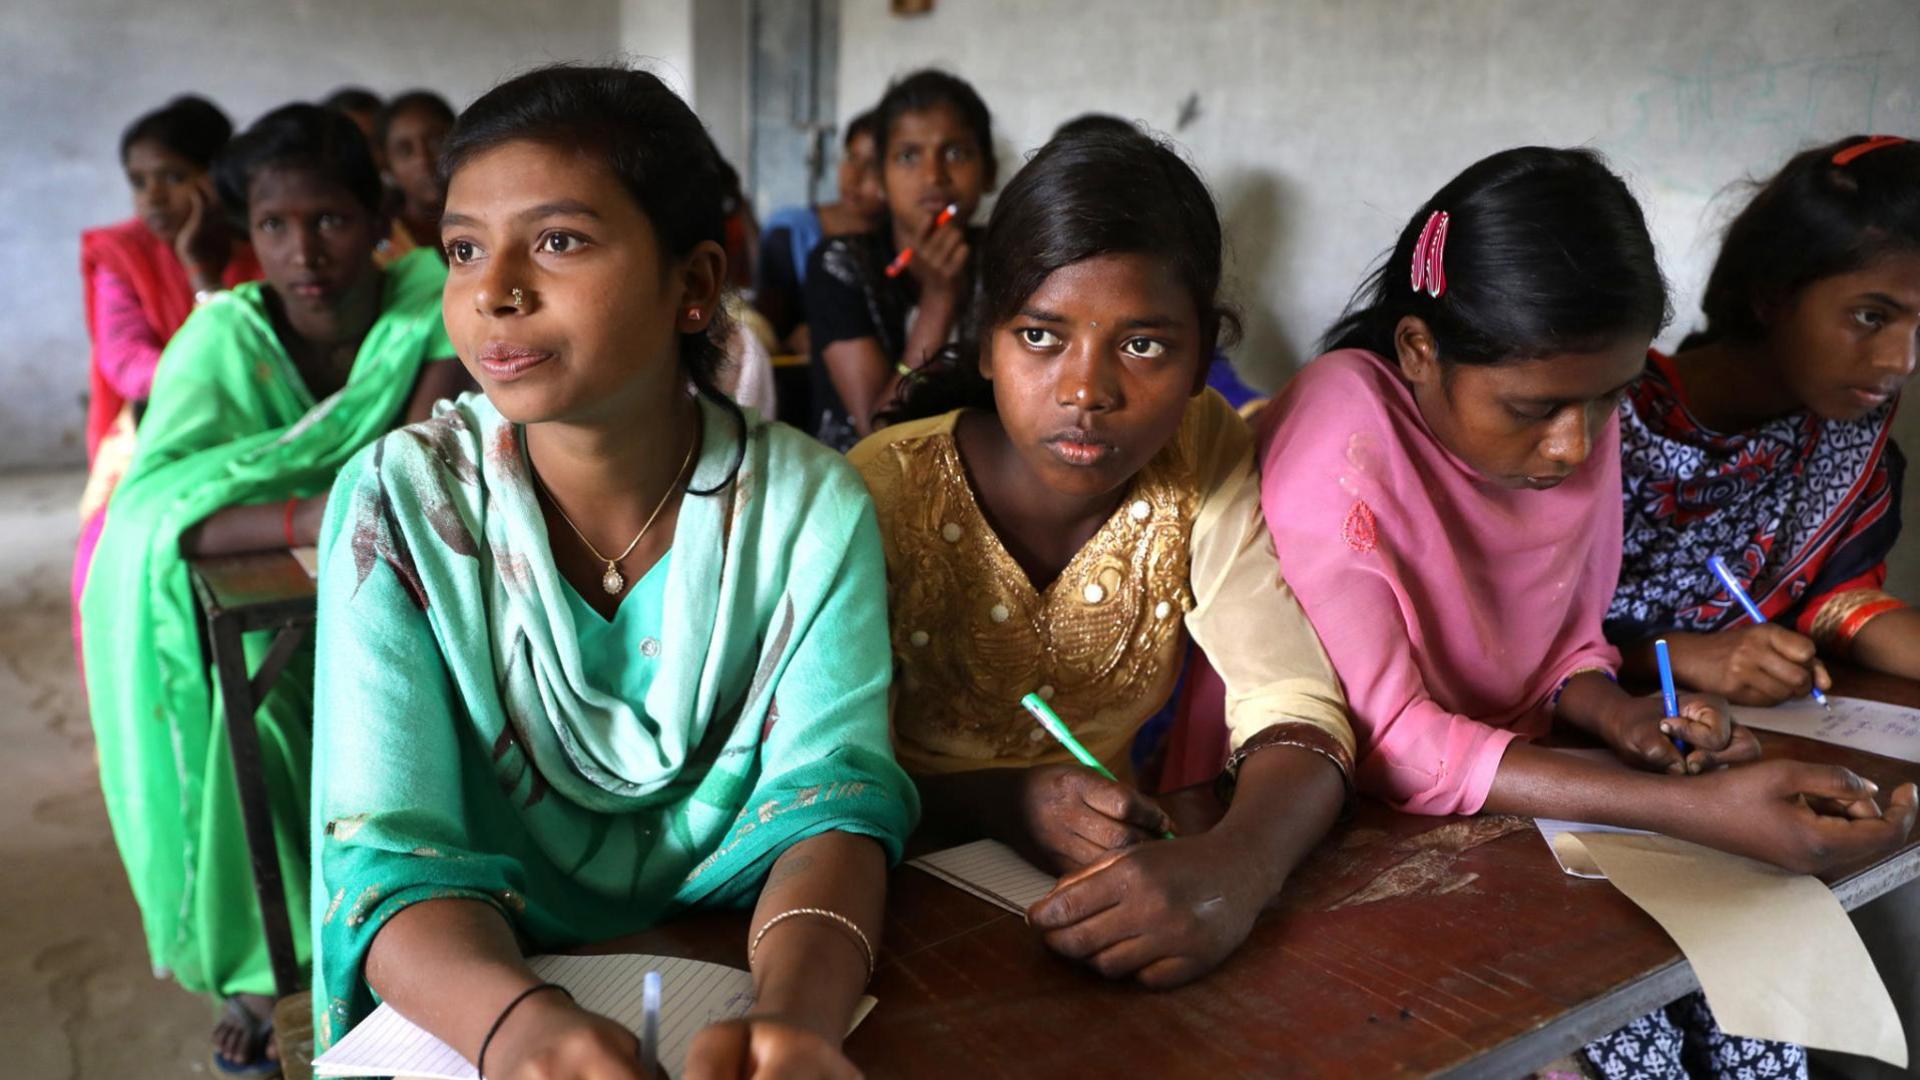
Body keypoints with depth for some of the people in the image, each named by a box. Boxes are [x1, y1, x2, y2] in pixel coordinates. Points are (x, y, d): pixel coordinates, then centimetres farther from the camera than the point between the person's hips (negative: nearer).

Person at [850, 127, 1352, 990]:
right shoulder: (885, 495, -18)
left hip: (1111, 888, 3)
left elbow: (1296, 715, -16)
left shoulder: (1204, 458, -8)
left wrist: (1238, 868, -38)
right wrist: (1001, 803, -33)